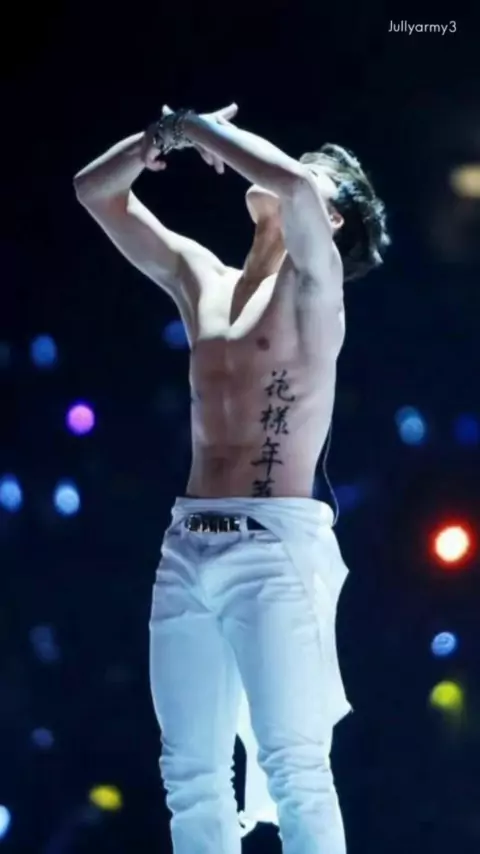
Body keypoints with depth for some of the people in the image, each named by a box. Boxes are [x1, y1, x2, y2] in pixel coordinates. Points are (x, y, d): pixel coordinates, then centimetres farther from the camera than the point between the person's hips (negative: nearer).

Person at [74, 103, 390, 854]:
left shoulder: (314, 282, 1)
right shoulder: (200, 279, 18)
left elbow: (291, 184, -20)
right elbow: (94, 192, 21)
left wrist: (205, 127, -4)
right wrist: (166, 136, 6)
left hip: (275, 545, -6)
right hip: (187, 545, 7)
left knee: (295, 770, -12)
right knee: (191, 775, 5)